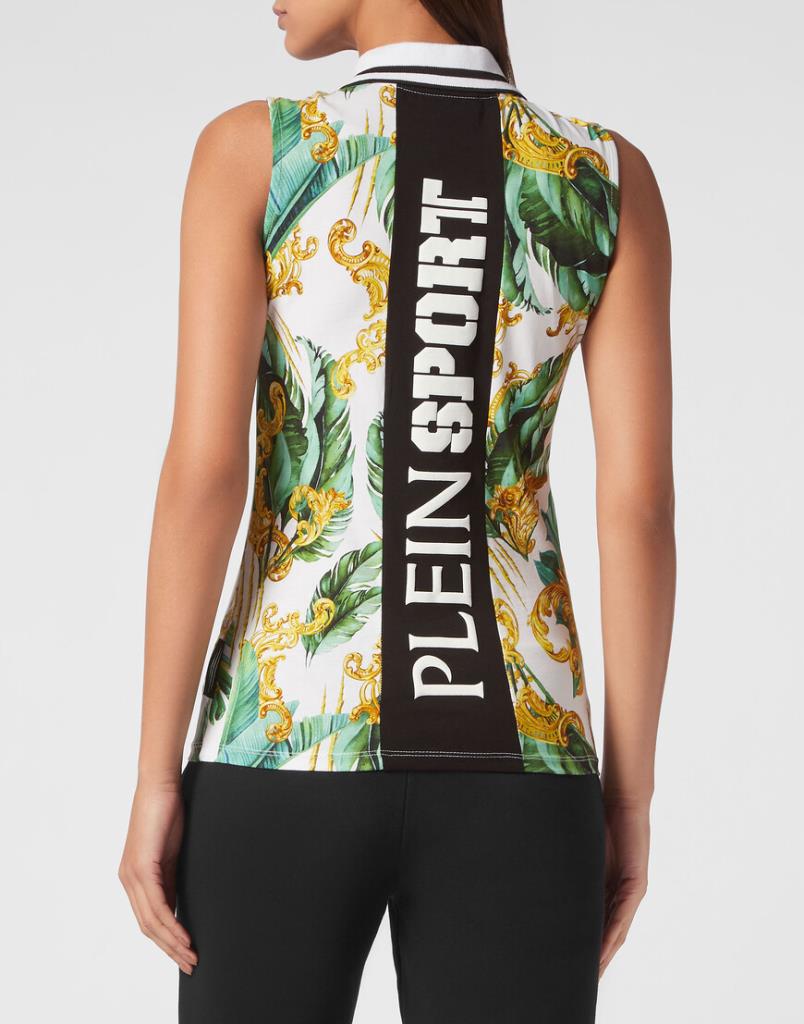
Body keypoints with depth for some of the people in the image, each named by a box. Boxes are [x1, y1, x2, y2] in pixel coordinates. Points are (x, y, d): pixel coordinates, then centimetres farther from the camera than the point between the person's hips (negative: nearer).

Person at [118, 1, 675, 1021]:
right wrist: (629, 789, 6)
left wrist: (155, 778, -5)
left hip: (289, 766, -2)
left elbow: (202, 472, -11)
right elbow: (640, 498, -2)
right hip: (509, 779, 2)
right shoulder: (612, 177, 3)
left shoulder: (247, 150, -4)